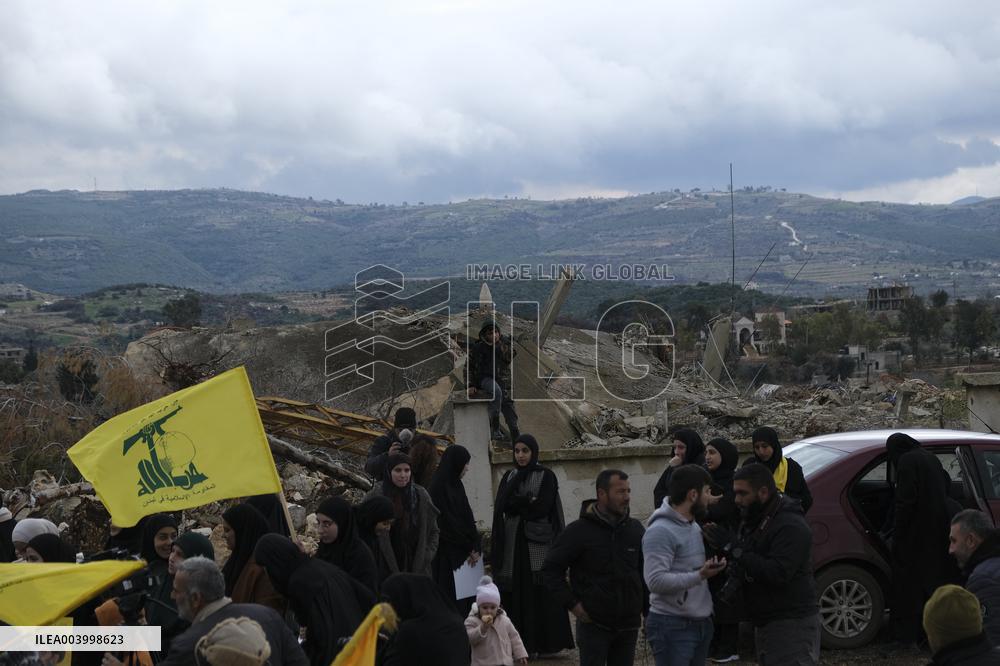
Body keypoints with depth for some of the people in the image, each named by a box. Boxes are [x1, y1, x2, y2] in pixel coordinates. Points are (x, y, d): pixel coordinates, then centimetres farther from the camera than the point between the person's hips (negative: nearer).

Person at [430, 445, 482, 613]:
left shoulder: (455, 484, 14)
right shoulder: (440, 487, -13)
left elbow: (466, 518, 12)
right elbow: (449, 522, -15)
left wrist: (475, 547, 0)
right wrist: (471, 547, -10)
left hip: (463, 553, 8)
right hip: (449, 554, -8)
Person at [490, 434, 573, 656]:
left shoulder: (546, 476, 0)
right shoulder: (509, 477, 12)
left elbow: (543, 507, -11)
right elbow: (501, 505, -2)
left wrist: (516, 504, -5)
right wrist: (528, 502, -11)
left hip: (539, 542, -4)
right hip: (514, 541, 4)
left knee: (543, 592, -5)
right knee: (518, 592, 0)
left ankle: (549, 642, 1)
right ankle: (522, 643, 4)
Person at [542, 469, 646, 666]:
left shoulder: (635, 529, 6)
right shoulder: (579, 531, -8)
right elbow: (551, 569, -4)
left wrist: (648, 610, 10)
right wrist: (572, 603, -10)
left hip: (628, 625, 4)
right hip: (594, 625, -4)